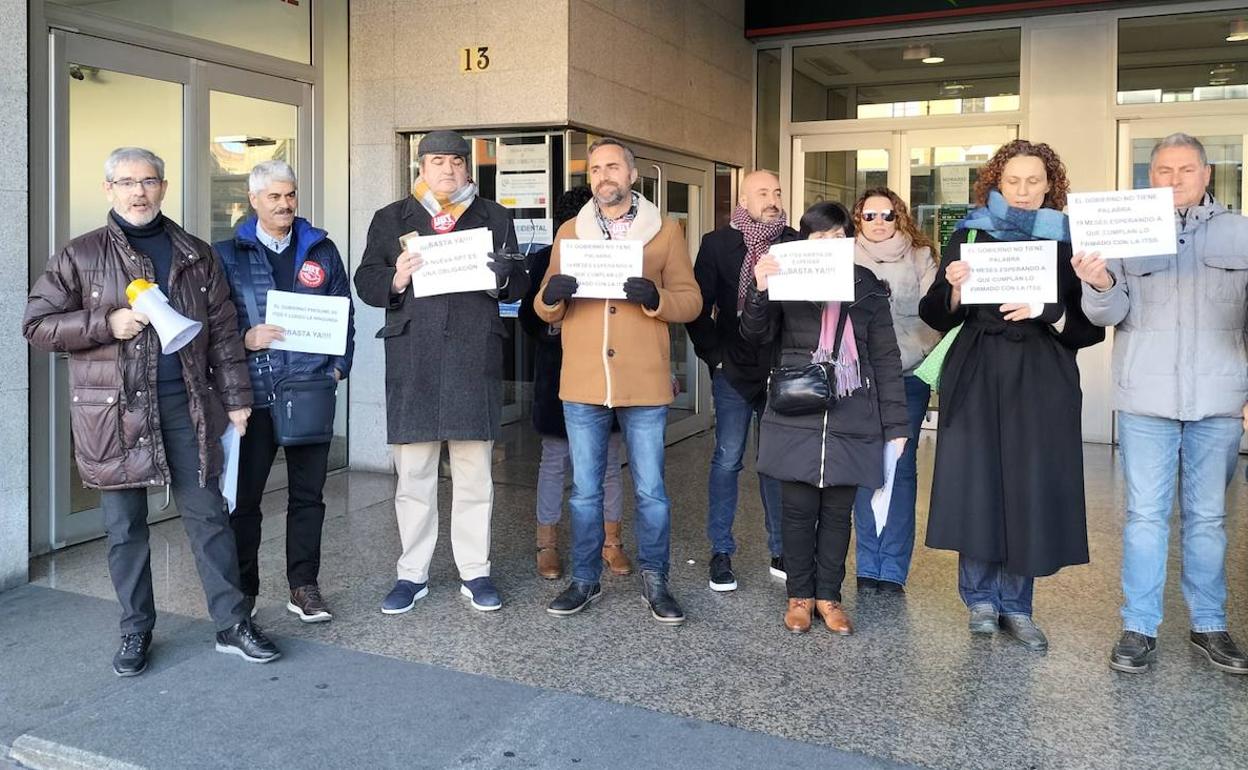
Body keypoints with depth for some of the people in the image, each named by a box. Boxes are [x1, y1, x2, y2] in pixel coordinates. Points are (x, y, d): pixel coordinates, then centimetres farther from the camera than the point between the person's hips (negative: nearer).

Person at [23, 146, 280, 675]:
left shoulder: (196, 255, 9)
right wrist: (106, 323, -13)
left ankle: (232, 624, 13)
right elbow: (36, 324, 1)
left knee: (208, 516, 5)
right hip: (114, 409, -1)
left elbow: (223, 331, 10)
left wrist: (236, 397, 5)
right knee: (125, 526, 8)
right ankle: (135, 631, 21)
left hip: (187, 403, 1)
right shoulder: (81, 255, 3)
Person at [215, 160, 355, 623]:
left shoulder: (322, 250, 11)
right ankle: (243, 590, 20)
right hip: (253, 392, -2)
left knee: (308, 494, 8)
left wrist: (339, 367, 0)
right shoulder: (227, 255, 5)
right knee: (244, 496, 6)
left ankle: (304, 586, 19)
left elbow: (344, 314, 11)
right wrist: (244, 339, -14)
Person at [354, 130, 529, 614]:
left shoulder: (493, 217, 14)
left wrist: (504, 277, -11)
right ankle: (412, 574, 17)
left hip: (474, 357, 0)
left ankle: (475, 571, 16)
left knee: (474, 472, 5)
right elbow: (366, 282, 9)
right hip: (412, 359, 0)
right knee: (413, 473, 5)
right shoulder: (390, 219, 13)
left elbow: (519, 285, 12)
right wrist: (395, 280, -12)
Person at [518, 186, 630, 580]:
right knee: (554, 460, 6)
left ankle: (611, 543, 21)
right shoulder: (546, 260, 2)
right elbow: (529, 319, 2)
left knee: (608, 462, 8)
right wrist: (552, 322, -16)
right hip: (559, 376, -1)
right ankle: (547, 545, 18)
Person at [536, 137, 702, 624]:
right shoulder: (570, 232, 12)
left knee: (651, 491, 5)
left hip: (644, 385, -2)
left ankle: (654, 580, 21)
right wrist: (550, 296, -11)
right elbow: (548, 312, 13)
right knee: (584, 491, 10)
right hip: (583, 384, 2)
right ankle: (585, 580, 24)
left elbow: (690, 301, 1)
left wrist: (655, 297, -19)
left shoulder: (666, 231, 6)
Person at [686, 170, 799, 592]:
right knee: (727, 460, 1)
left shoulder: (795, 243, 5)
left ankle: (781, 552, 20)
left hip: (782, 372, 2)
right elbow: (698, 306, 0)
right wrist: (715, 355, -5)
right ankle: (720, 554, 12)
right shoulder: (718, 244, 1)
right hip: (735, 369, -2)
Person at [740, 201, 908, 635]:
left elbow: (886, 359, 7)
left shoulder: (868, 288, 7)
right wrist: (760, 290, -22)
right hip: (797, 417, -1)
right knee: (799, 508, 5)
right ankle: (799, 595, 19)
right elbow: (756, 335, -4)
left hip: (851, 421, 1)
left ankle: (828, 596, 22)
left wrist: (895, 424, 2)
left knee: (838, 510, 8)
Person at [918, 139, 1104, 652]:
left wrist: (1047, 312, -16)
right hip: (977, 379, 0)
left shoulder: (1067, 242, 6)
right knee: (976, 484, 0)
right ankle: (981, 598, 16)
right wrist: (953, 289, -15)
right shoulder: (969, 234, 7)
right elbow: (936, 315, 5)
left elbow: (1091, 326, 2)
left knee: (1031, 490, 0)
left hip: (1041, 383, 0)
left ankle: (1014, 604, 15)